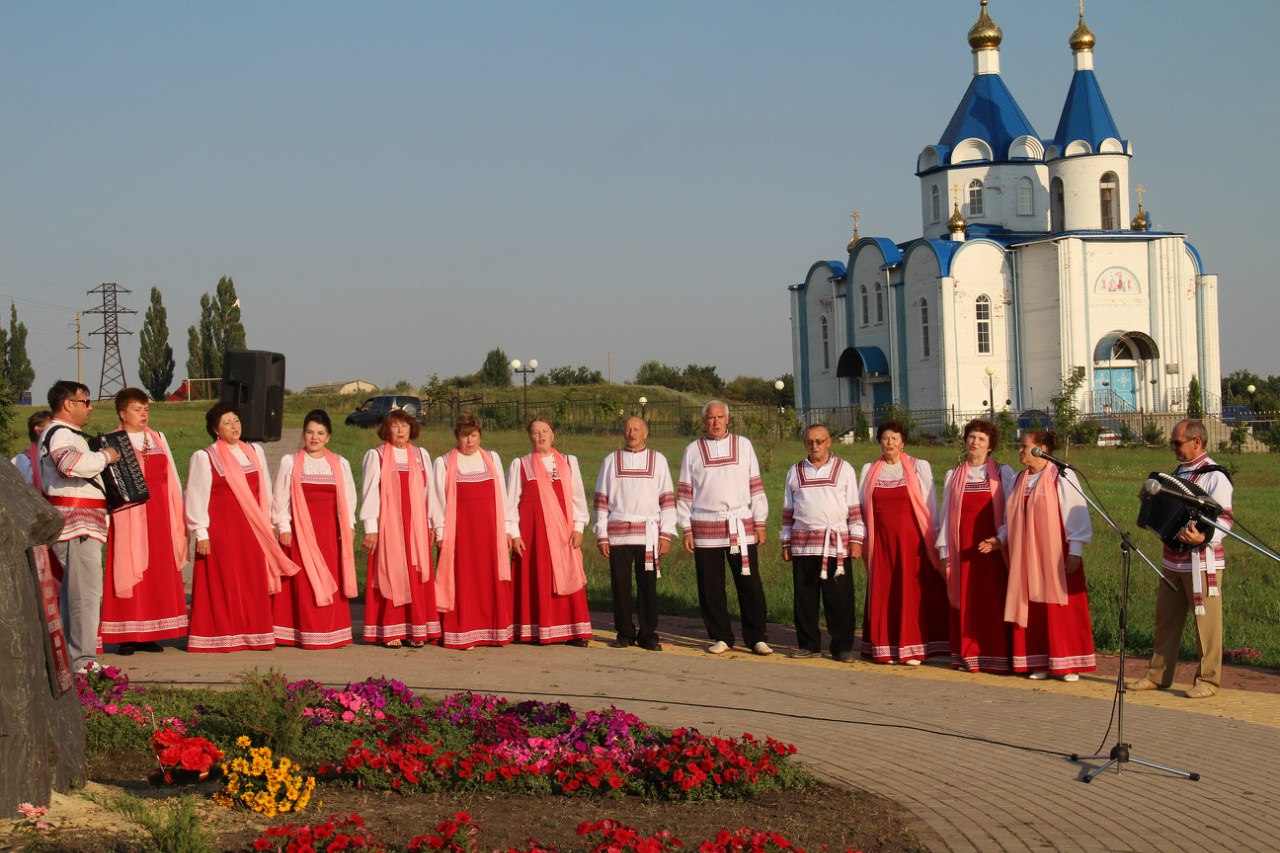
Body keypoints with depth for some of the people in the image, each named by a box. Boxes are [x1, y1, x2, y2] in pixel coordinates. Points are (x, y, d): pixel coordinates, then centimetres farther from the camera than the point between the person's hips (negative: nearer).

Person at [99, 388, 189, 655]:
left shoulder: (159, 439, 16)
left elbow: (172, 478, 16)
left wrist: (179, 514, 11)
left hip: (159, 513, 5)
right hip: (128, 514, -5)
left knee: (160, 572, 4)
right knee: (129, 572, -5)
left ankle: (148, 635, 10)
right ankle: (126, 637, -1)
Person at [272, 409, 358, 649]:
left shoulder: (340, 464, 10)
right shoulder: (290, 462, 4)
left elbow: (348, 496, 11)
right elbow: (281, 497, 3)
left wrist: (349, 526, 3)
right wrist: (283, 527, -4)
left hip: (329, 529, 2)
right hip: (300, 529, -2)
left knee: (332, 581, 0)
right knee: (304, 582, -4)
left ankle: (331, 634, 7)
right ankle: (306, 635, -1)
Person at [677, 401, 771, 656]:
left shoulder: (743, 445, 9)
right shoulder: (693, 450, 8)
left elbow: (756, 486, 9)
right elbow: (684, 492, 8)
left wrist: (760, 523, 5)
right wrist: (687, 529, 2)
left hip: (742, 526, 0)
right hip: (705, 528, 0)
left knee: (750, 584, -1)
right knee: (710, 587, 3)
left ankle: (757, 637, 7)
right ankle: (720, 637, 15)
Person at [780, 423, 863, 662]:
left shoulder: (844, 469, 6)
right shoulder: (795, 472, 13)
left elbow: (855, 508, 5)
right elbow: (788, 510, 16)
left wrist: (856, 539, -2)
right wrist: (786, 542, 12)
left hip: (837, 544, -2)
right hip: (803, 543, 2)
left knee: (839, 598, -3)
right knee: (804, 597, 4)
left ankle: (843, 647, 4)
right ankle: (808, 645, 14)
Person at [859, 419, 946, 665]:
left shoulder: (919, 467, 4)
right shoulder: (869, 471, 11)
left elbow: (931, 505, 3)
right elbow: (862, 507, 13)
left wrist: (933, 539, -1)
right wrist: (862, 539, 8)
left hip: (912, 538, -2)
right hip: (881, 540, 3)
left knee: (912, 591, -3)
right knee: (883, 593, 2)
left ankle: (912, 649, 2)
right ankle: (885, 649, 8)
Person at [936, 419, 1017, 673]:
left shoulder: (1003, 474, 5)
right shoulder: (954, 475, 13)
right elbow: (946, 514, 12)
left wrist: (1000, 539, -14)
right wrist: (945, 553, 6)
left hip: (993, 549, -2)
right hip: (962, 552, 3)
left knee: (994, 603, -5)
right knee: (966, 603, 1)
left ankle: (996, 657, -1)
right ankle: (968, 655, 7)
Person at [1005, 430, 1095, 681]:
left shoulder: (1062, 477, -8)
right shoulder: (1020, 480, 11)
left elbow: (1077, 515, -10)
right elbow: (1012, 519, 18)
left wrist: (1075, 552, -14)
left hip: (1057, 557, -6)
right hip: (1028, 559, 6)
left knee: (1063, 610, -2)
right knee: (1034, 611, 5)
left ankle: (1068, 664, 4)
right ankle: (1040, 663, 11)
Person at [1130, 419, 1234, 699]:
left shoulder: (1214, 476, -11)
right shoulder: (1178, 472, 16)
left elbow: (1224, 518, -19)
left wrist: (1203, 537, -36)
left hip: (1202, 562, -8)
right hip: (1173, 559, 8)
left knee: (1206, 621, -3)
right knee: (1166, 619, 12)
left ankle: (1208, 680, 4)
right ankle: (1157, 675, 20)